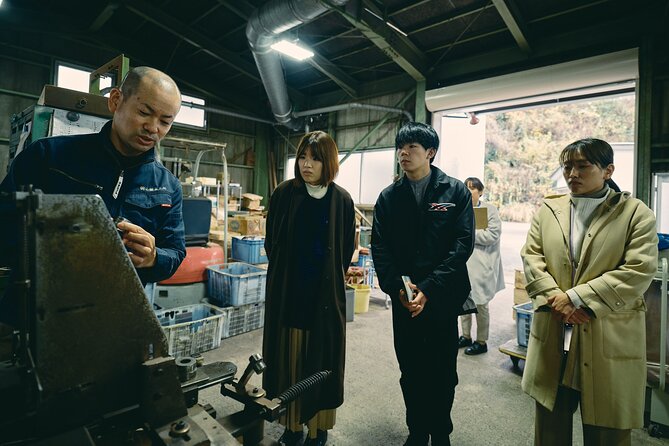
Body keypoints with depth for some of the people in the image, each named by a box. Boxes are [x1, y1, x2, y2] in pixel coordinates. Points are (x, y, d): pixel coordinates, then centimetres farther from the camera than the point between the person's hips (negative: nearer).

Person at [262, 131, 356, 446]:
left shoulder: (342, 200, -2)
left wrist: (329, 279, 6)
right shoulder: (284, 193, -2)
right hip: (287, 292, 1)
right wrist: (286, 274, 9)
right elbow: (271, 242, 7)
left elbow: (346, 251, 6)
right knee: (288, 359, 8)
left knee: (321, 360, 8)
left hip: (326, 294, 0)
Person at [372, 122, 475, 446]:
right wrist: (398, 288, -13)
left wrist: (428, 290, -16)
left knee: (442, 373, 12)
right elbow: (380, 248, 0)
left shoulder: (456, 192, -2)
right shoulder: (388, 197, 5)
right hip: (403, 299, 2)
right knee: (410, 372, 14)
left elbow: (462, 245, -10)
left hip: (443, 298, -2)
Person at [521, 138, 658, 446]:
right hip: (553, 336, 3)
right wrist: (556, 299, -13)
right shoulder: (547, 210, 9)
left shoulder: (636, 213, -1)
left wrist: (575, 297, -17)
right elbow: (531, 256, 1)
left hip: (609, 338, -2)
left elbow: (639, 271, -12)